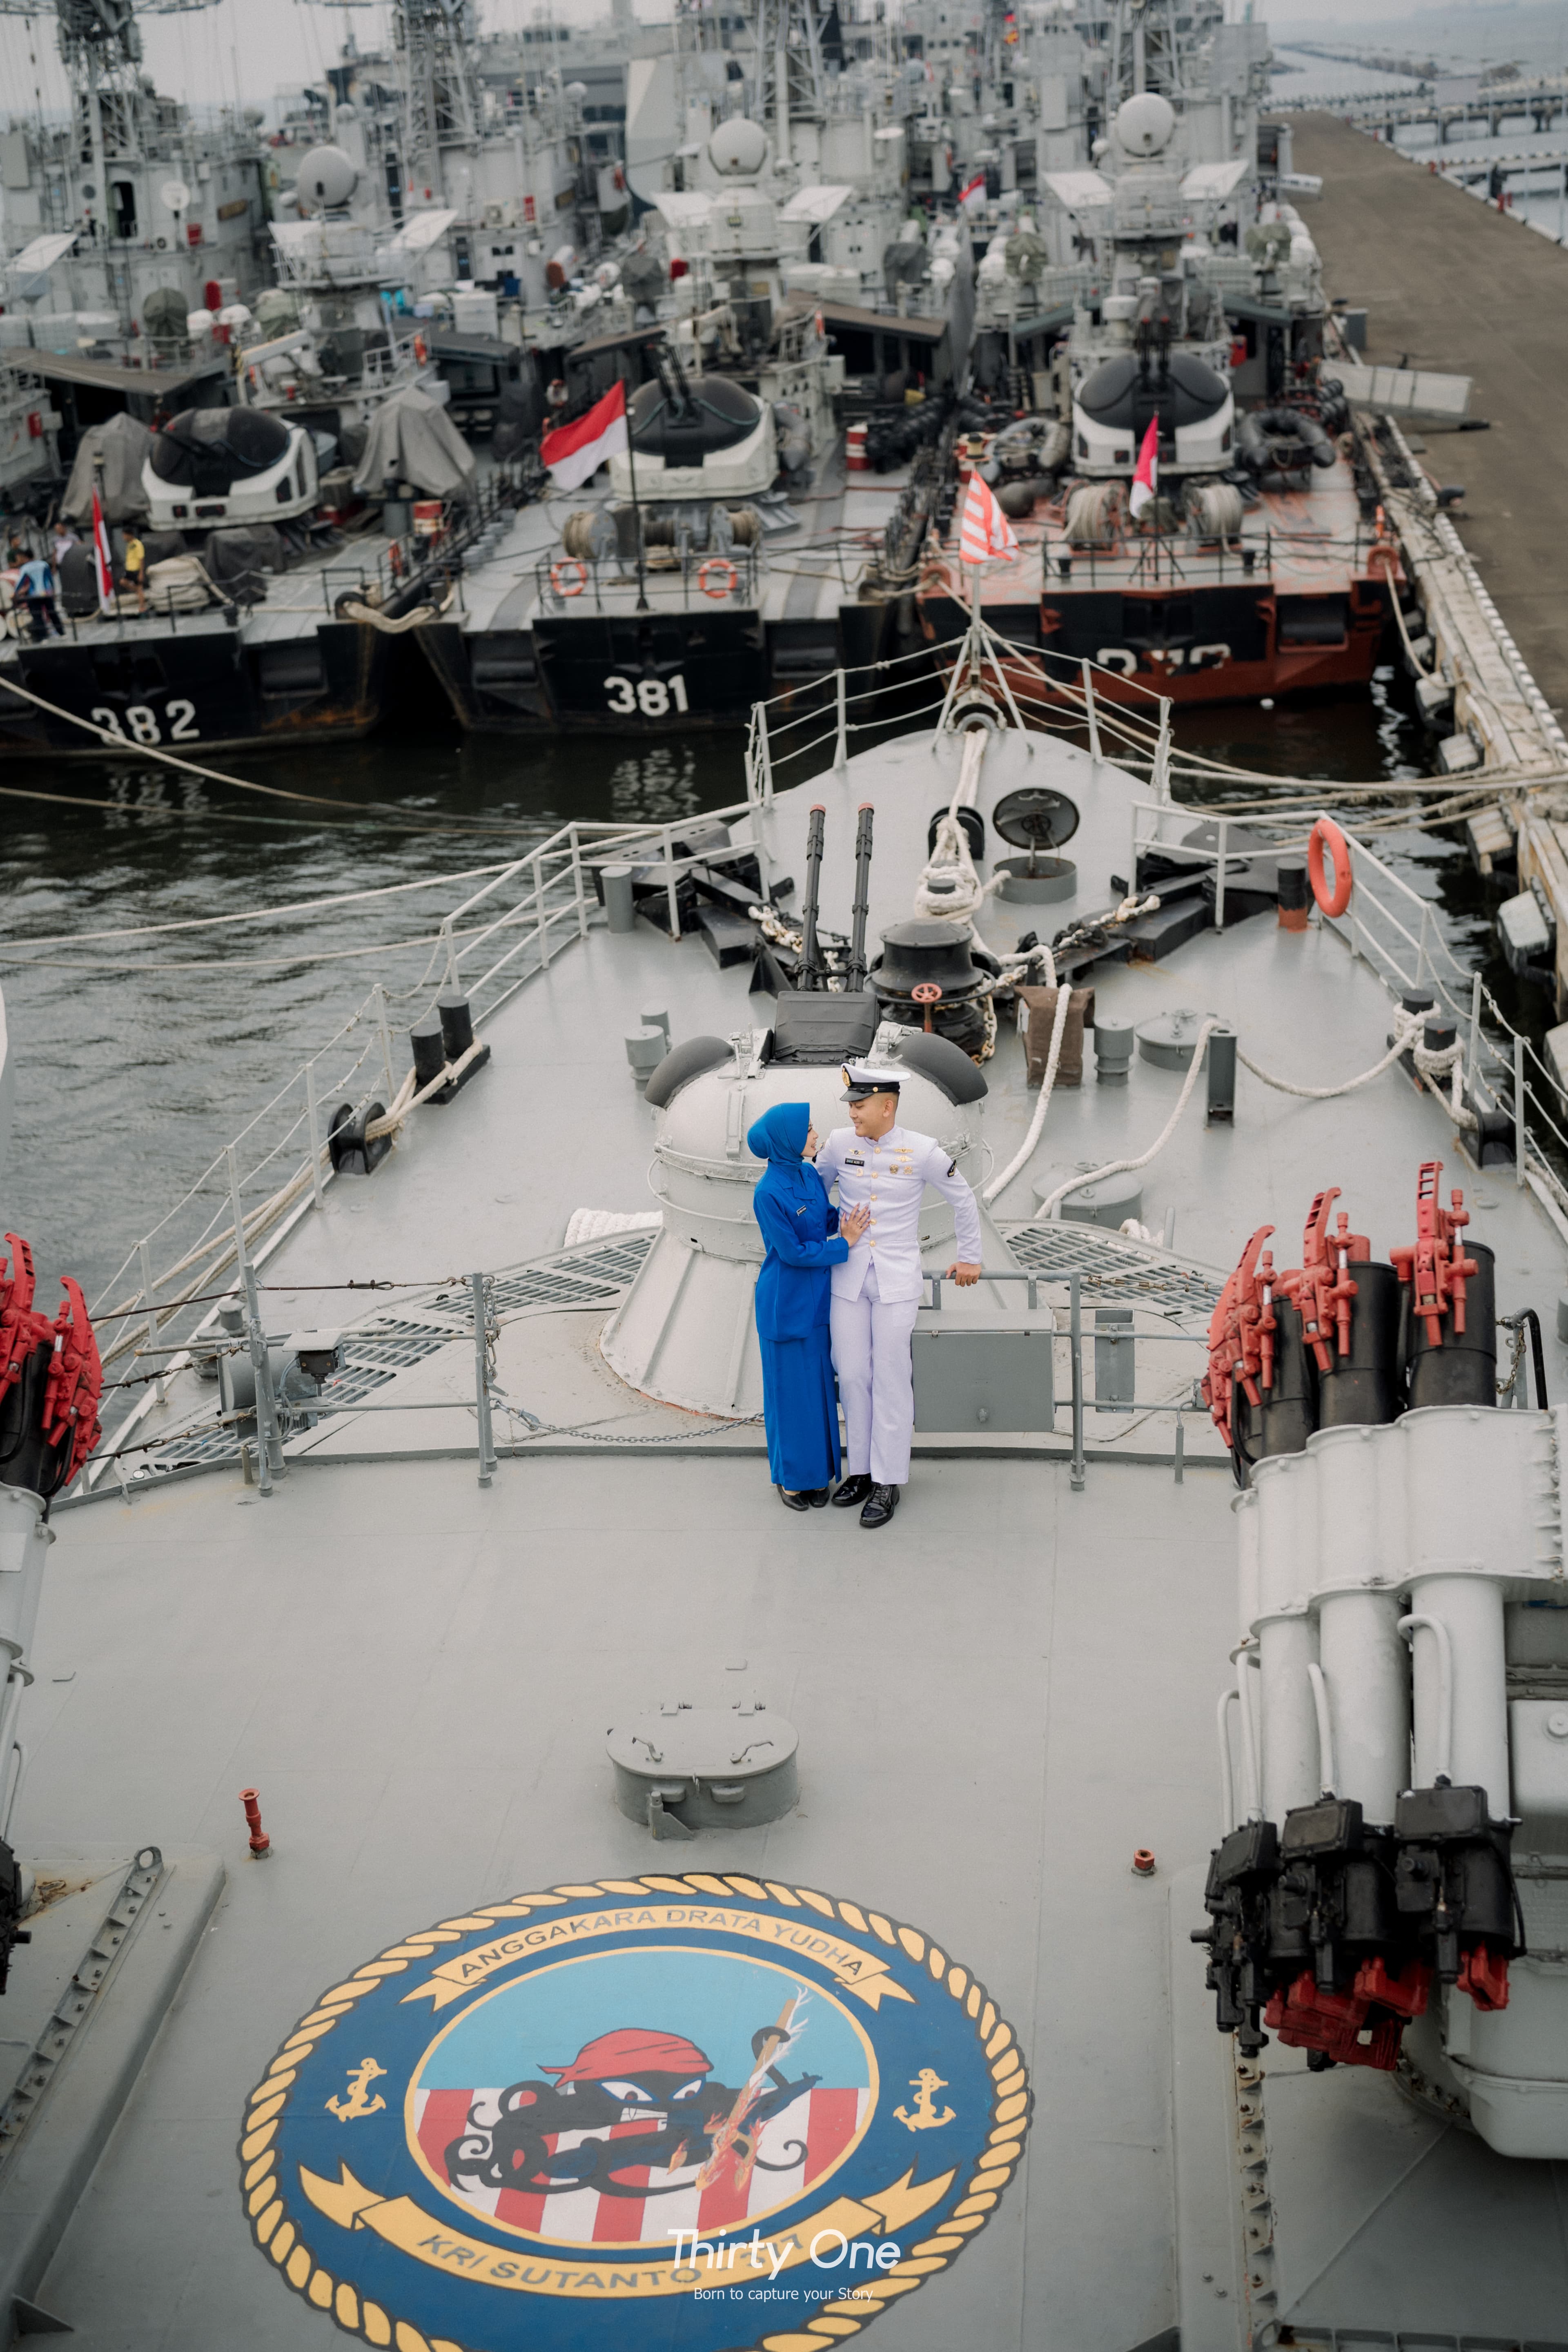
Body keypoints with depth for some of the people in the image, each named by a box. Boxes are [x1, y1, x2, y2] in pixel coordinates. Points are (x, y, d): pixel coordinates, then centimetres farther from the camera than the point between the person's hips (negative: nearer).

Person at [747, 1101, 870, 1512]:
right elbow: (792, 1252, -18)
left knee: (819, 1383, 14)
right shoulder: (768, 1193, -22)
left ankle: (818, 1470, 27)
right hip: (786, 1302, -7)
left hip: (817, 1297, 7)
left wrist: (847, 1215, -7)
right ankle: (790, 1476, 20)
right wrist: (845, 1244, -12)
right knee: (790, 1386, 5)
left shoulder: (809, 1175, 1)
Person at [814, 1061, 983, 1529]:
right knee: (852, 1375, 6)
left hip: (897, 1279, -3)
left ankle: (887, 1483, 6)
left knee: (890, 1379, -1)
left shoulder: (923, 1151, -9)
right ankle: (862, 1470, 19)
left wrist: (969, 1258, 12)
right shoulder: (839, 1143, -2)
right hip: (848, 1276, 3)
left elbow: (963, 1200, 5)